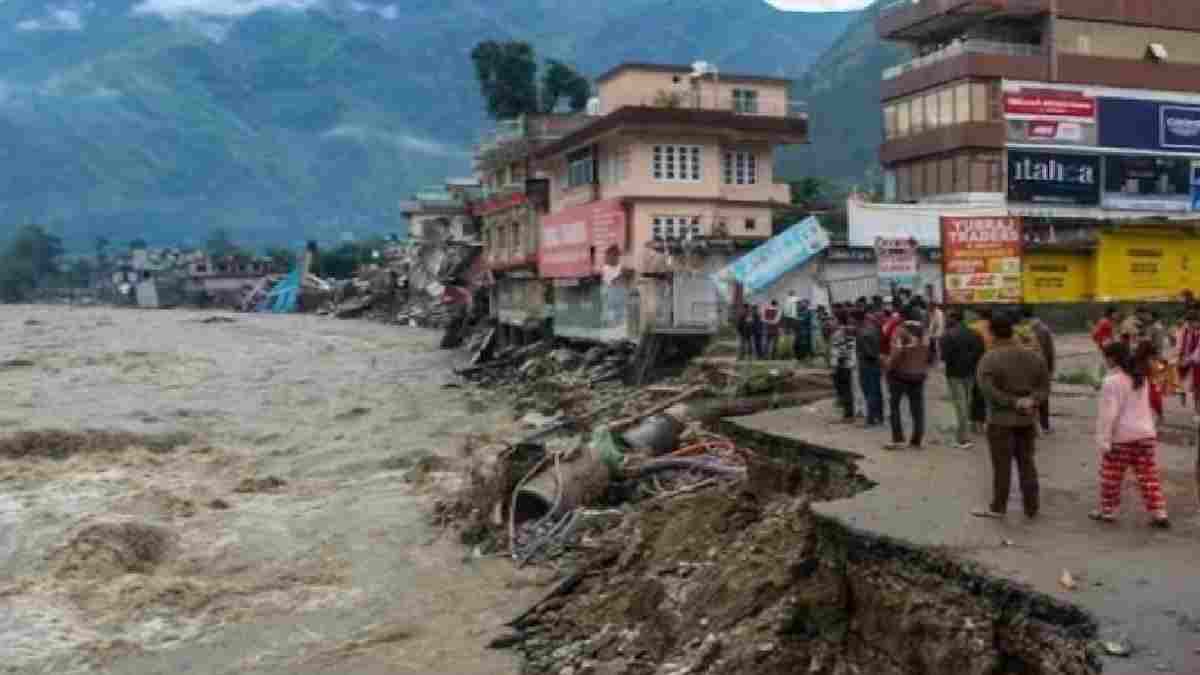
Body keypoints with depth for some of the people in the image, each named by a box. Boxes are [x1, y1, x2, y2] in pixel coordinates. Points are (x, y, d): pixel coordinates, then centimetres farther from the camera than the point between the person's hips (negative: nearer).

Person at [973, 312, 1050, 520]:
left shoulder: (989, 359, -14)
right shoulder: (1033, 357, 5)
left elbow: (988, 390, -22)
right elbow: (1045, 387, 5)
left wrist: (1013, 402, -16)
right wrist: (1031, 400, -9)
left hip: (1001, 420, -5)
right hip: (1027, 419, 5)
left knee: (1002, 465, 3)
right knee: (1027, 463, 13)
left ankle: (998, 507, 13)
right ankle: (1031, 508, 19)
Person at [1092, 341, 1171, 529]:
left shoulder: (1112, 381, -14)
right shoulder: (1141, 377, 10)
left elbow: (1108, 413, -17)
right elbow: (1144, 407, 19)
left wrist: (1104, 440, -14)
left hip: (1122, 436, -7)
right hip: (1145, 433, 7)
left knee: (1111, 476, 8)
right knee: (1149, 476, 7)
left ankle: (1107, 510, 18)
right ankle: (1159, 513, 5)